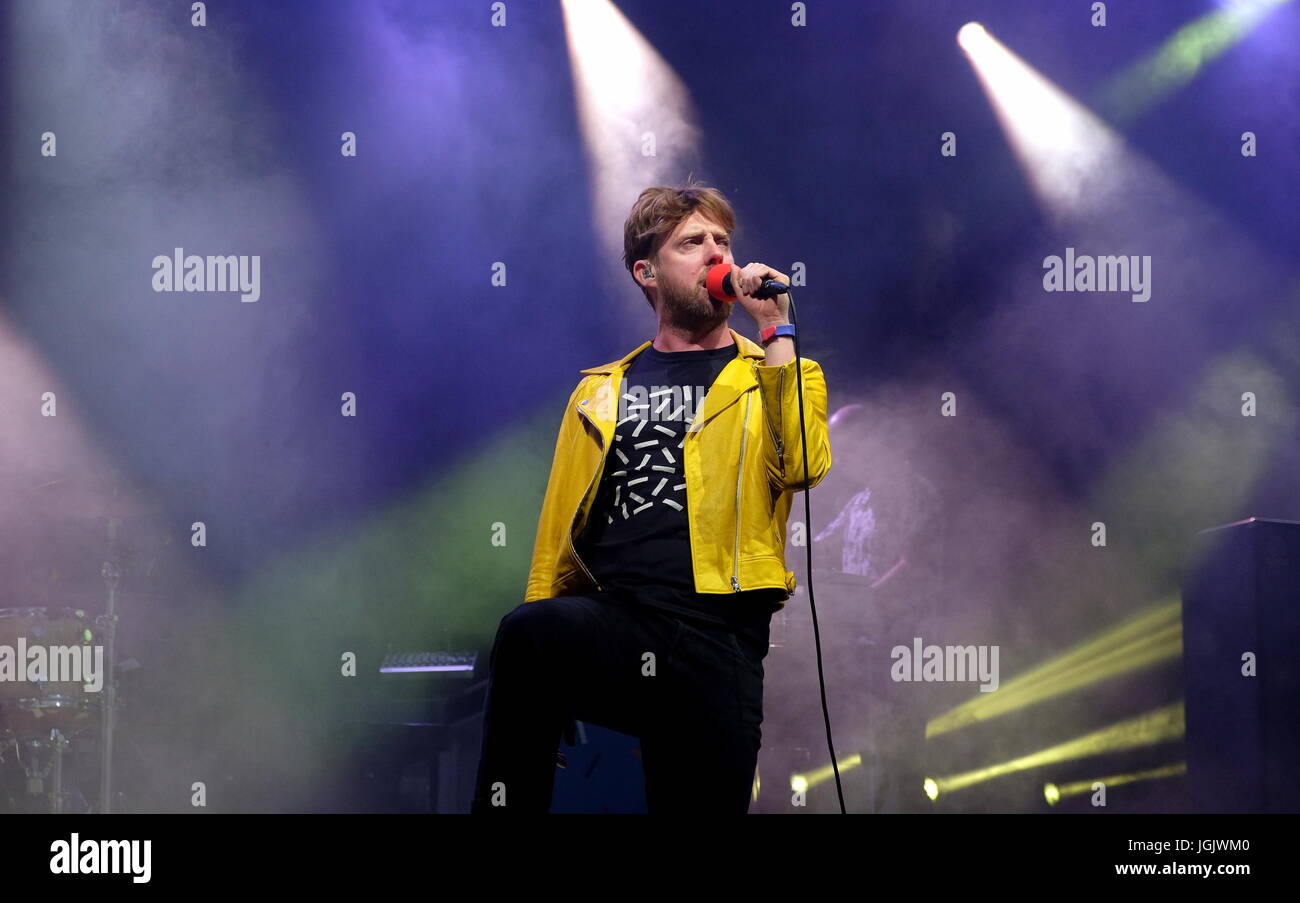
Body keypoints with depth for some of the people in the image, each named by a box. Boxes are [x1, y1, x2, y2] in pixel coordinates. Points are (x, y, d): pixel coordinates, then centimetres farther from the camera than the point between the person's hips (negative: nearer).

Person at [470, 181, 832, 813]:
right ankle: (505, 804, -23)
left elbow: (803, 467, -9)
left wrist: (774, 333, -7)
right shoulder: (601, 392, 21)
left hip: (719, 638, 0)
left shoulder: (771, 378, 14)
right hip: (612, 617, 0)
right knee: (528, 633, -33)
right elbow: (560, 536, 18)